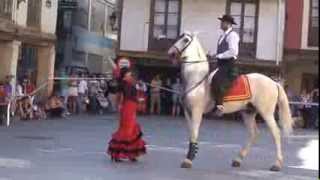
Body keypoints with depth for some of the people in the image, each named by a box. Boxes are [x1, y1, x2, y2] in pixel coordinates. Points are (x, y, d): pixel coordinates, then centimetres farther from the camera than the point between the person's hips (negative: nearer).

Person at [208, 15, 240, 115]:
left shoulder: (232, 35, -9)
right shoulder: (223, 36, 20)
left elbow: (233, 52, -19)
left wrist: (218, 55, -18)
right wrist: (213, 56, 6)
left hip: (228, 65, -11)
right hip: (221, 65, 11)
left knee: (216, 81, -31)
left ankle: (219, 106, -31)